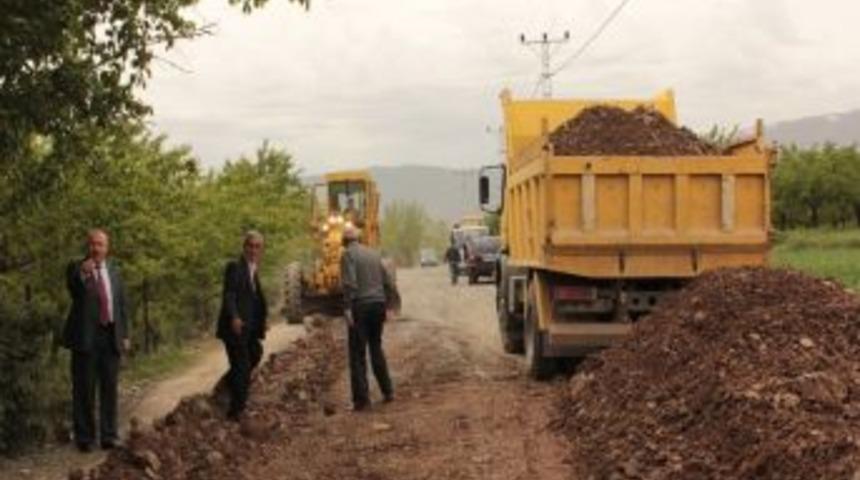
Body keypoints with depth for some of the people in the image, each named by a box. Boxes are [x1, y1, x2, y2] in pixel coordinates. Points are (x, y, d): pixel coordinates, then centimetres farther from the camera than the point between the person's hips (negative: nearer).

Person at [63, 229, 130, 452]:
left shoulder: (114, 271, 14)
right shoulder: (76, 268, 1)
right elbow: (74, 292, -17)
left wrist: (124, 335, 10)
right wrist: (83, 274, -36)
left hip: (110, 336, 4)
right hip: (86, 336, -4)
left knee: (109, 388, 4)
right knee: (84, 389, -1)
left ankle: (109, 436, 10)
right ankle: (84, 438, 4)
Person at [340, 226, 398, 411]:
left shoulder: (348, 254, -5)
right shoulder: (373, 253, 14)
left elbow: (350, 283, -18)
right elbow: (387, 281, 14)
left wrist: (347, 308, -19)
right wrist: (389, 305, 19)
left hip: (361, 305, -6)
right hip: (378, 304, 6)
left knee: (358, 353, -1)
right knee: (376, 348, 21)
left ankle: (362, 399, -3)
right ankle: (387, 391, 23)